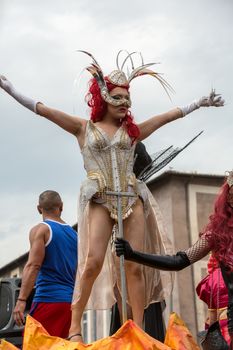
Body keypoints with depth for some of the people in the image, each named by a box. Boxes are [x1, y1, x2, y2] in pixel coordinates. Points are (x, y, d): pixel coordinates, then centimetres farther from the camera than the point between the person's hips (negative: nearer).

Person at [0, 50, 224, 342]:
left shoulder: (132, 130, 16)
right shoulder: (84, 128, 9)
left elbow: (169, 116, 21)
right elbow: (43, 110, 4)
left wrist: (198, 103, 25)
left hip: (132, 200, 3)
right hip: (100, 202, -3)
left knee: (135, 266, -3)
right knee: (93, 262, -16)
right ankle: (74, 328, -7)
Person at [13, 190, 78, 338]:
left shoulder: (40, 230, -1)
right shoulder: (74, 234, 18)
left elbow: (33, 266, -14)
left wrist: (21, 300, -17)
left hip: (48, 300, -7)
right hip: (71, 302, 7)